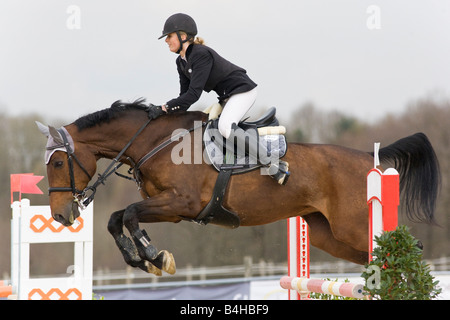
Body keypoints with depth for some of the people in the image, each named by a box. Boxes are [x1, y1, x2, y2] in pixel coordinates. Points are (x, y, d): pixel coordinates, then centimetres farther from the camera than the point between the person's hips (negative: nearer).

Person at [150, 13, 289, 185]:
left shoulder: (201, 55, -25)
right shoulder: (181, 61, 6)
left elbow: (193, 94, -29)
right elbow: (185, 94, 9)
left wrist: (163, 108, -26)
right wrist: (172, 114, -5)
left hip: (243, 90, -11)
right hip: (227, 96, 11)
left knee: (225, 127, -31)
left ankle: (274, 165, -27)